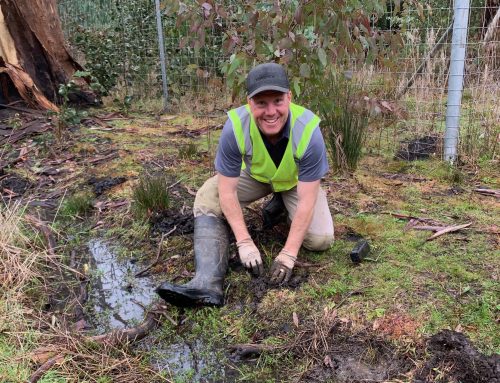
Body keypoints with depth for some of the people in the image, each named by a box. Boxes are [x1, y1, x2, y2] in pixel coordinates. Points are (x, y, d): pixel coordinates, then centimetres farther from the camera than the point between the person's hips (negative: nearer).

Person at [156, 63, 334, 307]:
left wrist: (289, 254, -31)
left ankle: (282, 207, 12)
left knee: (320, 240, -19)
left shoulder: (308, 130, -35)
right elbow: (227, 190, -26)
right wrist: (245, 243, -30)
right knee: (207, 198, -22)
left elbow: (307, 200, -30)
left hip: (296, 181, -1)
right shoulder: (235, 126, -33)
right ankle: (208, 283, -30)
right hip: (255, 176, 1)